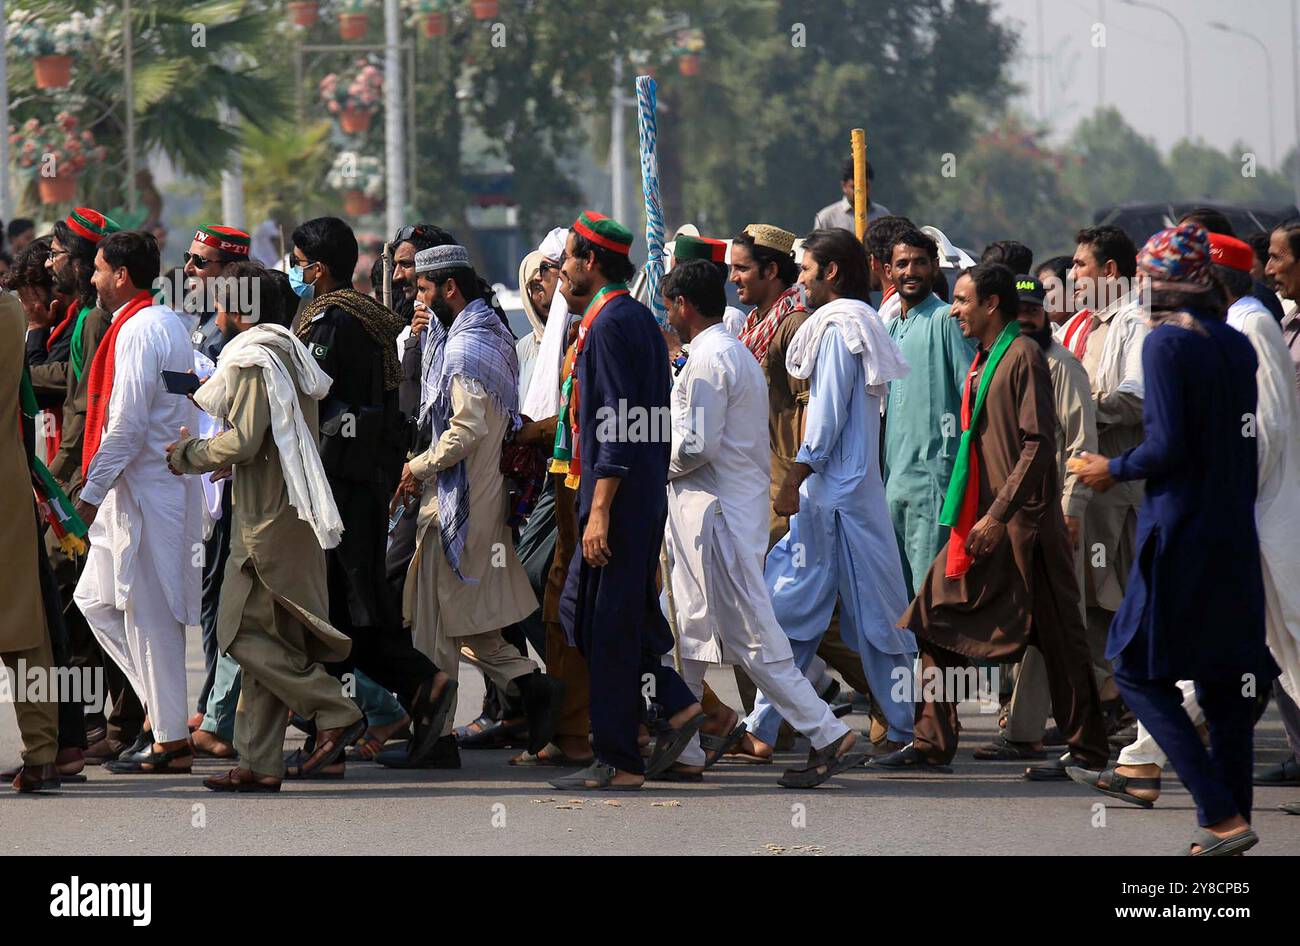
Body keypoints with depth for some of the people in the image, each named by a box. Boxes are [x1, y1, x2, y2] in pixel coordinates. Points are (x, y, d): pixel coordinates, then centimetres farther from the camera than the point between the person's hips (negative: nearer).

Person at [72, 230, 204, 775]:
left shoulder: (138, 331, -16)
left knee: (149, 613, -5)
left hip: (145, 486, -10)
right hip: (163, 480, 10)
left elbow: (128, 423, -21)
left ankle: (171, 743, -2)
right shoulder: (169, 323, 15)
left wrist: (93, 491, -15)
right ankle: (162, 703, 15)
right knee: (95, 599, 15)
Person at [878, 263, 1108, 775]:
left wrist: (999, 515, -20)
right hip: (980, 521, 9)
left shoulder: (1024, 356, -11)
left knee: (1057, 638, -1)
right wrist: (971, 517, 17)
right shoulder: (982, 361, 16)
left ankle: (1088, 749, 7)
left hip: (1023, 522, -9)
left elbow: (1038, 444, -17)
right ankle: (932, 743, 7)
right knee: (938, 620, 3)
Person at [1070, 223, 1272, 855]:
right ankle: (1228, 820, 12)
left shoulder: (1165, 344, -13)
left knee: (1139, 670, 1)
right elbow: (1248, 443, 12)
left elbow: (1168, 446, -17)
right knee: (1225, 680, 11)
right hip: (1235, 533, 7)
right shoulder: (1238, 345, 8)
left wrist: (1115, 470, -1)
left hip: (1179, 530, -7)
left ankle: (1223, 816, -9)